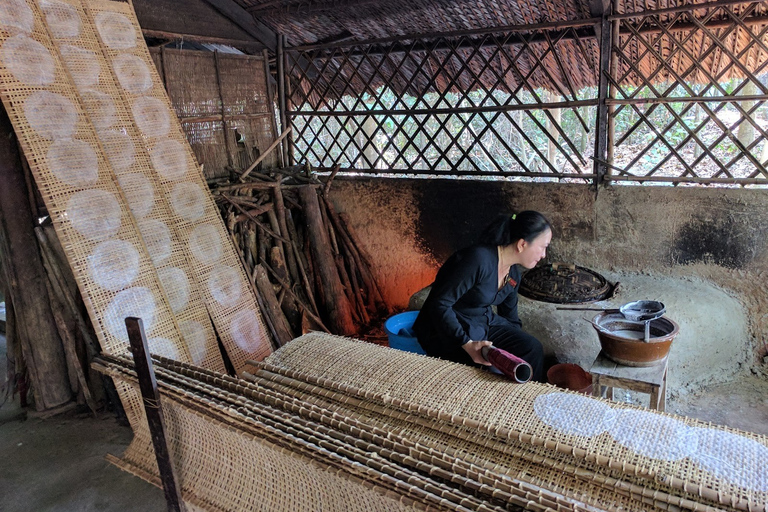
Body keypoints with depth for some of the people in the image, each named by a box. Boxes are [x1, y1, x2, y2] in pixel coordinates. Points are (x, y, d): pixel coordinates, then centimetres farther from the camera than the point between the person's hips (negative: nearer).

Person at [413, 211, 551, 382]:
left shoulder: (514, 274, 3)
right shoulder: (478, 259, -27)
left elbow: (510, 318, 17)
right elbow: (439, 304, -28)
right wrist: (467, 344, -32)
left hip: (483, 323, 8)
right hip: (447, 333, -8)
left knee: (532, 348, -9)